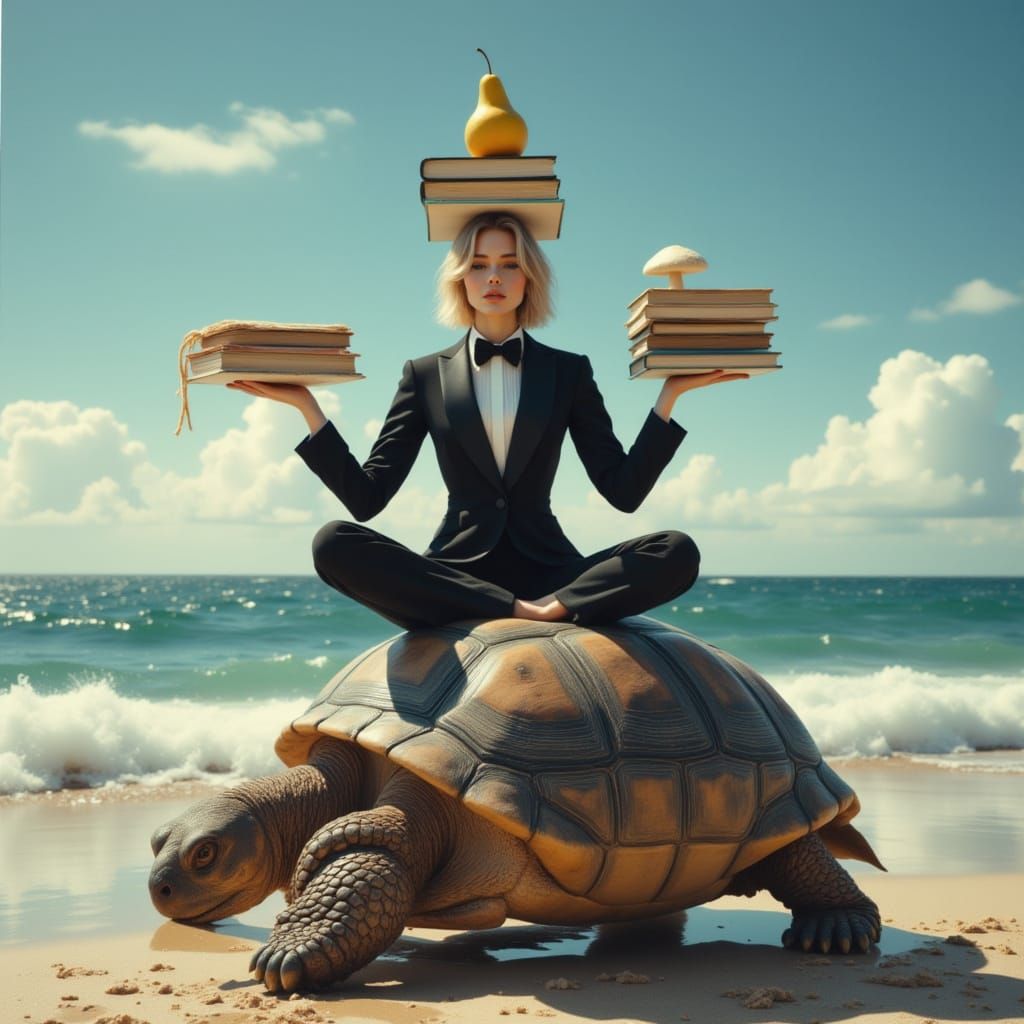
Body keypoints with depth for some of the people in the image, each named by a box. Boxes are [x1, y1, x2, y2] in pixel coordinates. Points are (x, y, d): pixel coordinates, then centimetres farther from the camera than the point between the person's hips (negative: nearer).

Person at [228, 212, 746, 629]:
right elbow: (366, 497, 2)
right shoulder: (427, 374, 10)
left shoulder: (567, 372, 11)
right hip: (454, 574, 0)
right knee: (334, 545, -28)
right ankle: (524, 615, -28)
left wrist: (669, 393, -2)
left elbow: (625, 490, 5)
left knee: (677, 552, -23)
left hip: (548, 571, 0)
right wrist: (305, 404, -5)